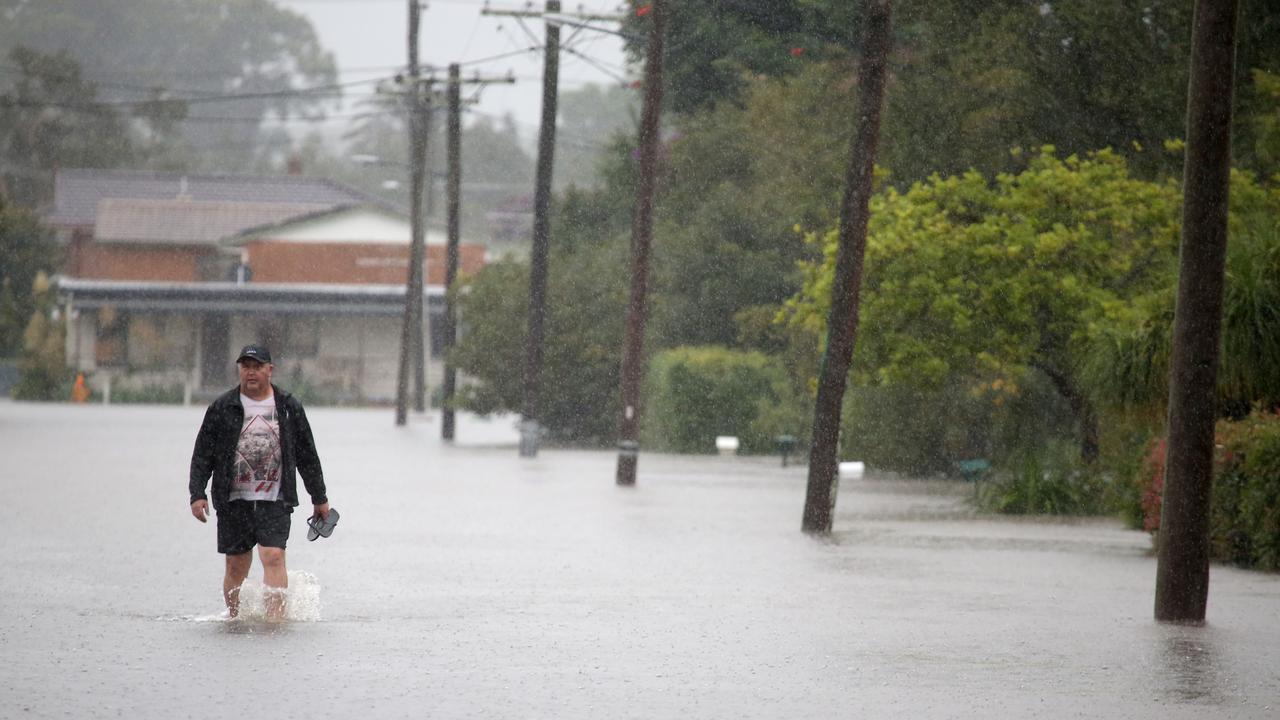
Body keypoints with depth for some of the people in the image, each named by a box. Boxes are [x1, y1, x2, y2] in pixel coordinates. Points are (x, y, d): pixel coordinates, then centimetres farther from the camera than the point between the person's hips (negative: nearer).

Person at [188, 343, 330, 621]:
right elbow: (202, 455, 5)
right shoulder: (222, 408, 5)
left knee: (273, 556, -16)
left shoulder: (289, 408, 8)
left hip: (274, 499, -1)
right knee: (236, 566, 3)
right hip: (233, 500, 1)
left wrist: (319, 498, 16)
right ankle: (234, 620, 16)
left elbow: (308, 457, 15)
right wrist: (197, 494, -5)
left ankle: (276, 619, -20)